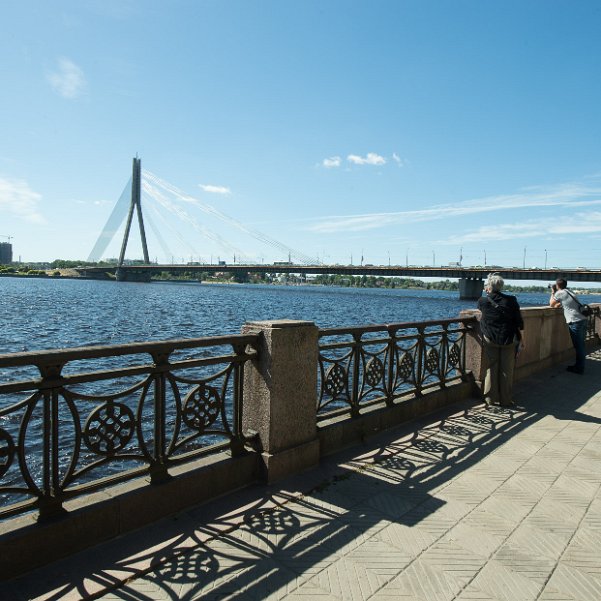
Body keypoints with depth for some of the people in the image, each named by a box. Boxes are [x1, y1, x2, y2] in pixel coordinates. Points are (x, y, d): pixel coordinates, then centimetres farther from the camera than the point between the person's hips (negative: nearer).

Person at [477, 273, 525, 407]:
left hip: (490, 341, 0)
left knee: (491, 369, 10)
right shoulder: (511, 301, -5)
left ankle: (491, 398, 16)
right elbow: (519, 323, -3)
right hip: (508, 341, 0)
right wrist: (522, 340, 3)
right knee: (507, 371, 9)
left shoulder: (483, 301, -6)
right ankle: (505, 400, 15)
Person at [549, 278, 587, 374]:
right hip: (583, 320, 9)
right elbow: (558, 306, 27)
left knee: (578, 346, -2)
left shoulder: (560, 293, -4)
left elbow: (552, 305, 10)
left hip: (575, 322, -9)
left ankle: (579, 369, 5)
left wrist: (553, 292, 15)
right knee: (580, 345, 15)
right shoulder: (569, 292, 21)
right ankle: (579, 366, 25)